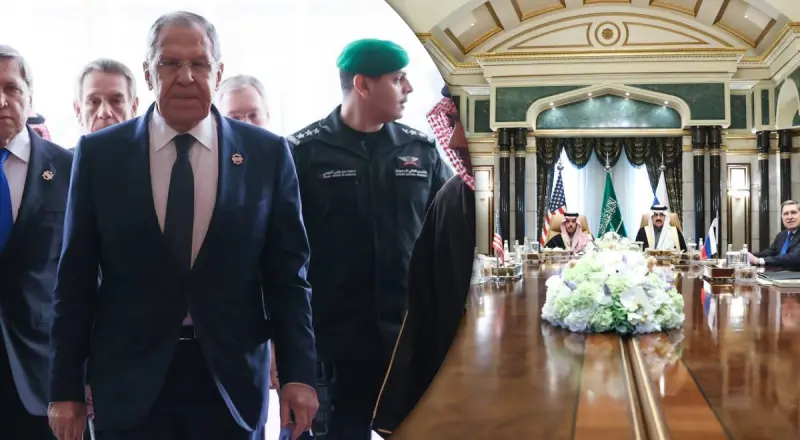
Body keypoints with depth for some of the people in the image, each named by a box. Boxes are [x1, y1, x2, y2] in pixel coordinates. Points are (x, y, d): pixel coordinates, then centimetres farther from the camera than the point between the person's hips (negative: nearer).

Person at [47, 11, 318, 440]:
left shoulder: (267, 153, -1)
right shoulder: (99, 153, -1)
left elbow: (287, 272, 1)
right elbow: (76, 276, 2)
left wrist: (298, 373, -3)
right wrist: (66, 387, 2)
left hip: (232, 378, 1)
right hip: (128, 379, 0)